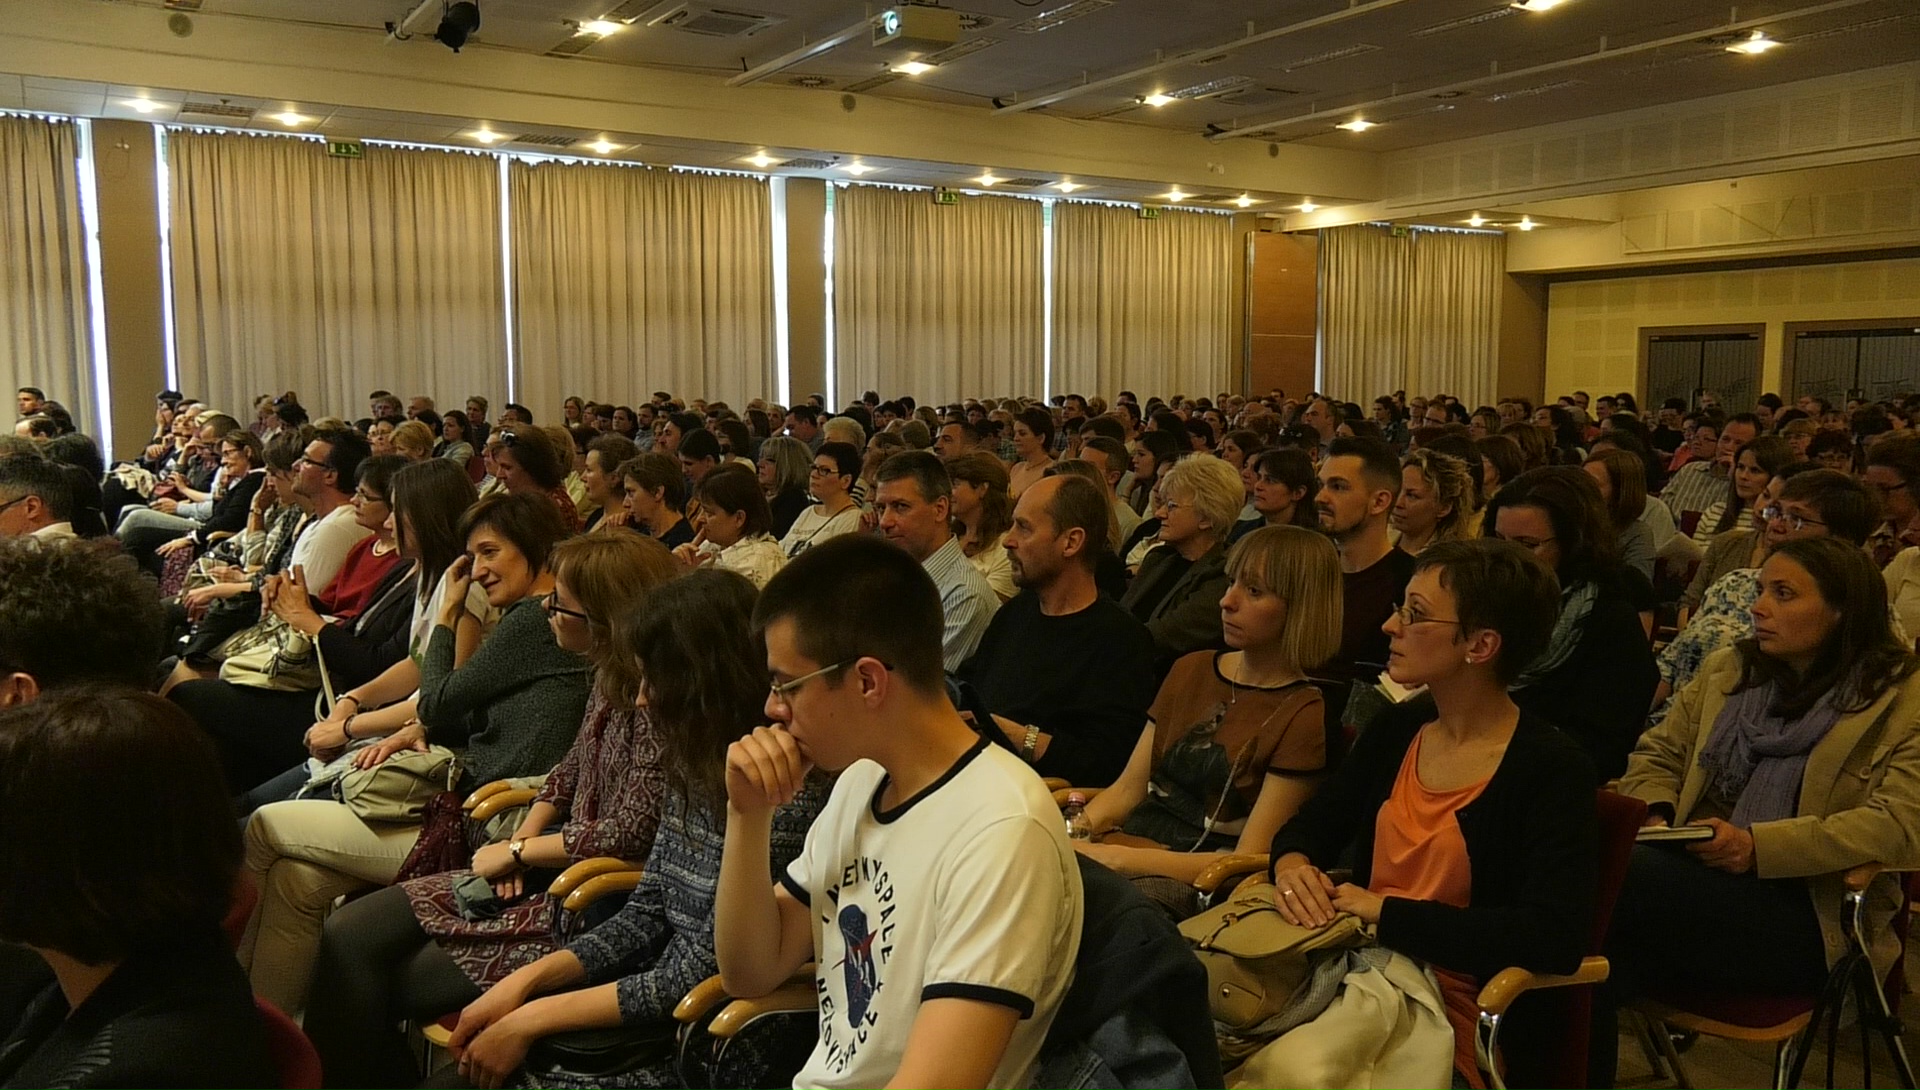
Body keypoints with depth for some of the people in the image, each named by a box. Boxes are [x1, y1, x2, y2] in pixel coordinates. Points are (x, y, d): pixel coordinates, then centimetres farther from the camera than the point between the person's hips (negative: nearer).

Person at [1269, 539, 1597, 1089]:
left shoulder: (1552, 769, -11)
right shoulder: (1396, 730, 7)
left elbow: (1557, 937, -22)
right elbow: (1314, 823, 17)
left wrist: (1386, 913, -20)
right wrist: (1292, 863, -7)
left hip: (1452, 1019, -5)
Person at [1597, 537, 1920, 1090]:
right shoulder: (1727, 670, 19)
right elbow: (1658, 754, 22)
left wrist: (1759, 846, -19)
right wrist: (1657, 814, -1)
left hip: (1805, 919, -4)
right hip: (1695, 881, 5)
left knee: (1622, 873, -33)